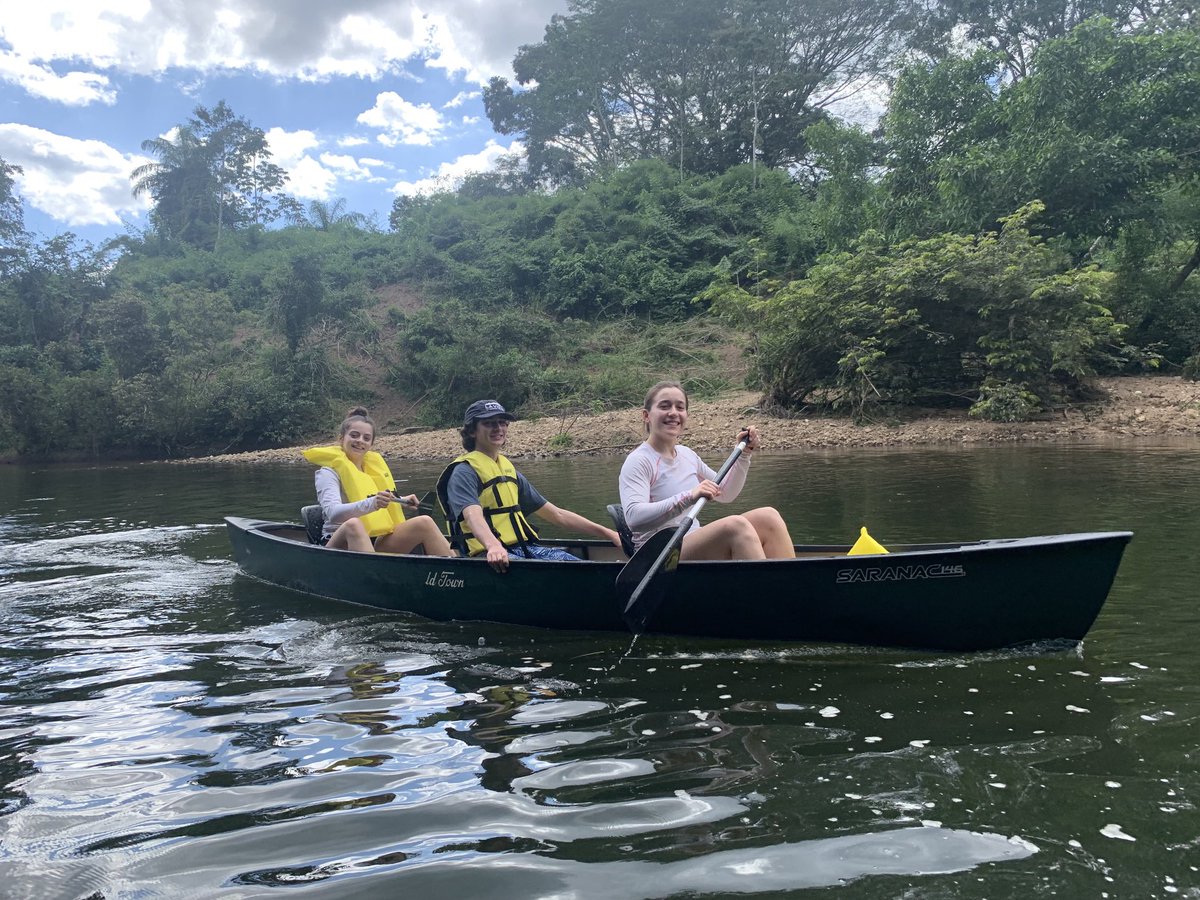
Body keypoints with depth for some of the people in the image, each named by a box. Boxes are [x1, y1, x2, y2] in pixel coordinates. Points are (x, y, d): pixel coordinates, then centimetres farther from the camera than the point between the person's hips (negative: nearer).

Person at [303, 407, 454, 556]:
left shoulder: (375, 465, 16)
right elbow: (333, 512, -21)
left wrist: (401, 500, 7)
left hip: (376, 544, 6)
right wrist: (371, 504, -36)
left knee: (424, 523, -11)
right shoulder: (329, 472, -3)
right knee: (353, 524, -38)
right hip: (339, 544, -6)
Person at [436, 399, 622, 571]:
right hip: (494, 556, -8)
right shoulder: (464, 472, -1)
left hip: (525, 548, 8)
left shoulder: (508, 470, 24)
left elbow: (557, 515, 24)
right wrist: (493, 546, -43)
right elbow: (473, 516, -22)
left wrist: (607, 533, 17)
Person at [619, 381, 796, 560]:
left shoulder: (687, 454, 14)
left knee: (767, 517, -13)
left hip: (696, 548, 8)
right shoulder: (638, 461, -10)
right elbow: (634, 518, -26)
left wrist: (744, 454, 12)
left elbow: (726, 494, 26)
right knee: (736, 525, -30)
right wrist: (689, 497, -34)